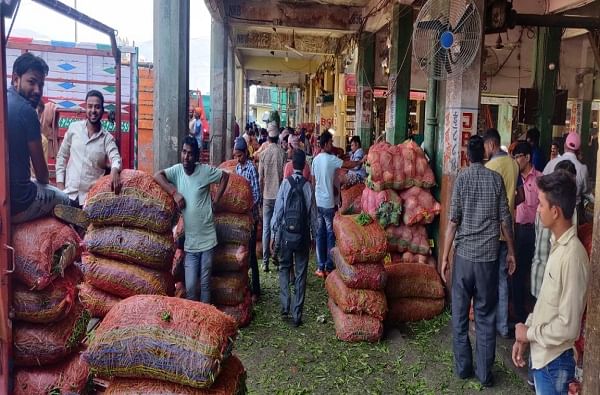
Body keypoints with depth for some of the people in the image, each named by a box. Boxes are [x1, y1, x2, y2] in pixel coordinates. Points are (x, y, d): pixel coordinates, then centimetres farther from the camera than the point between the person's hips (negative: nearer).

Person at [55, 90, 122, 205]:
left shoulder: (107, 138, 1)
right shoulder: (74, 128, 5)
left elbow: (115, 158, -16)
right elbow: (62, 156, 11)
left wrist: (114, 170, -41)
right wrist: (59, 182, 2)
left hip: (92, 196, -1)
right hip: (69, 193, 1)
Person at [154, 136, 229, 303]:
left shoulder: (205, 170, -6)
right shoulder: (177, 170, 1)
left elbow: (225, 176, 5)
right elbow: (157, 176, -8)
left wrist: (215, 201, 0)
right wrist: (175, 193, -14)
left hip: (207, 240, -1)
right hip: (189, 243, 2)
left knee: (205, 285, 9)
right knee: (190, 287, 1)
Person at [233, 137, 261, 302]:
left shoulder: (251, 168, -14)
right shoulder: (237, 168, 9)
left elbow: (257, 196, -17)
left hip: (250, 216, -7)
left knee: (251, 253, -2)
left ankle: (255, 290, 6)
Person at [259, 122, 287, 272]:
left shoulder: (264, 153, -3)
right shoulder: (282, 153, -6)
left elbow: (260, 178, -1)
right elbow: (285, 176, -3)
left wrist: (261, 193, 12)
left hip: (267, 195, 1)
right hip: (280, 194, -1)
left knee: (266, 228, 5)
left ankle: (265, 261, 7)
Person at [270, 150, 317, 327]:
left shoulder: (285, 183, -7)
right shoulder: (308, 186, -5)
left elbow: (278, 210, -6)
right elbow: (313, 213, -1)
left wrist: (274, 234, 2)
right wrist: (314, 234, 11)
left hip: (286, 233, 0)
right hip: (303, 234, 0)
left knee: (284, 268, 20)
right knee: (301, 273, 8)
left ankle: (285, 305, 8)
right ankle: (297, 314, 11)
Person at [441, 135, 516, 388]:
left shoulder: (462, 178, -3)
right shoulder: (496, 179, 2)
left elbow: (453, 221, -7)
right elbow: (505, 220, 3)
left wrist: (444, 256, -2)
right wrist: (511, 251, 14)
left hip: (464, 254, -1)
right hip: (489, 255, 2)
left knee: (460, 313, 11)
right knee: (486, 316, 9)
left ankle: (463, 367, 19)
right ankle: (485, 374, 15)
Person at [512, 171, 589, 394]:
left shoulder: (572, 256, -27)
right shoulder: (557, 245, 2)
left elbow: (568, 326, -26)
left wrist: (529, 333, -12)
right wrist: (524, 336, 8)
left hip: (554, 361, -8)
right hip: (541, 354, 8)